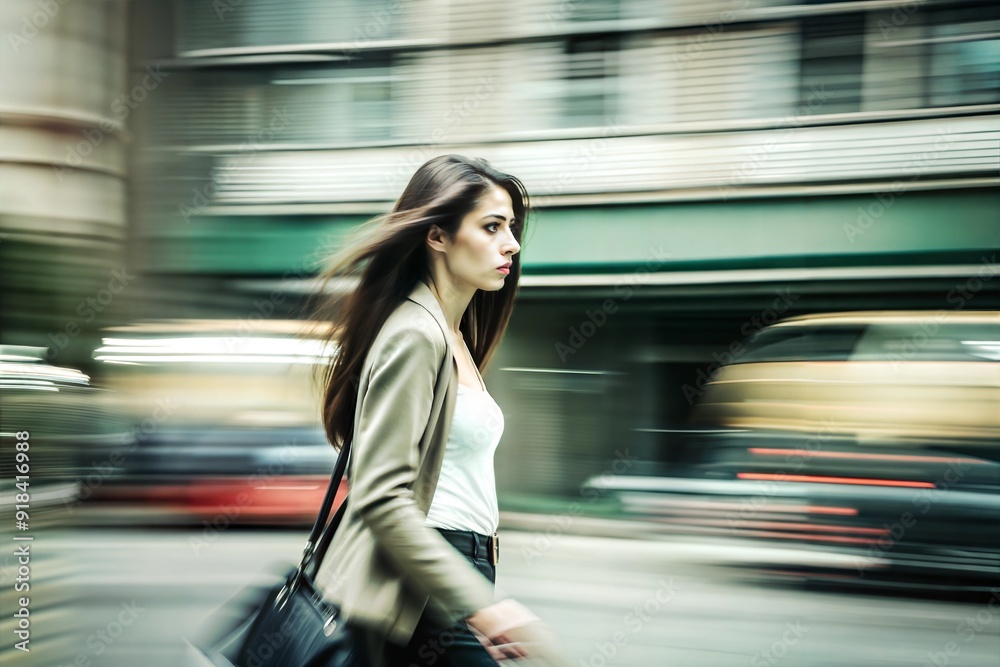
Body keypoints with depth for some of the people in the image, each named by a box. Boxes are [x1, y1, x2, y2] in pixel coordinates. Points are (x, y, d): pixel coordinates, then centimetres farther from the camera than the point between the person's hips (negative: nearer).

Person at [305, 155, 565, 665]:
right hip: (424, 592, -9)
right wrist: (479, 605, -26)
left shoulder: (454, 337, 16)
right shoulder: (415, 336, -14)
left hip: (457, 573, 10)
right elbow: (382, 499, -21)